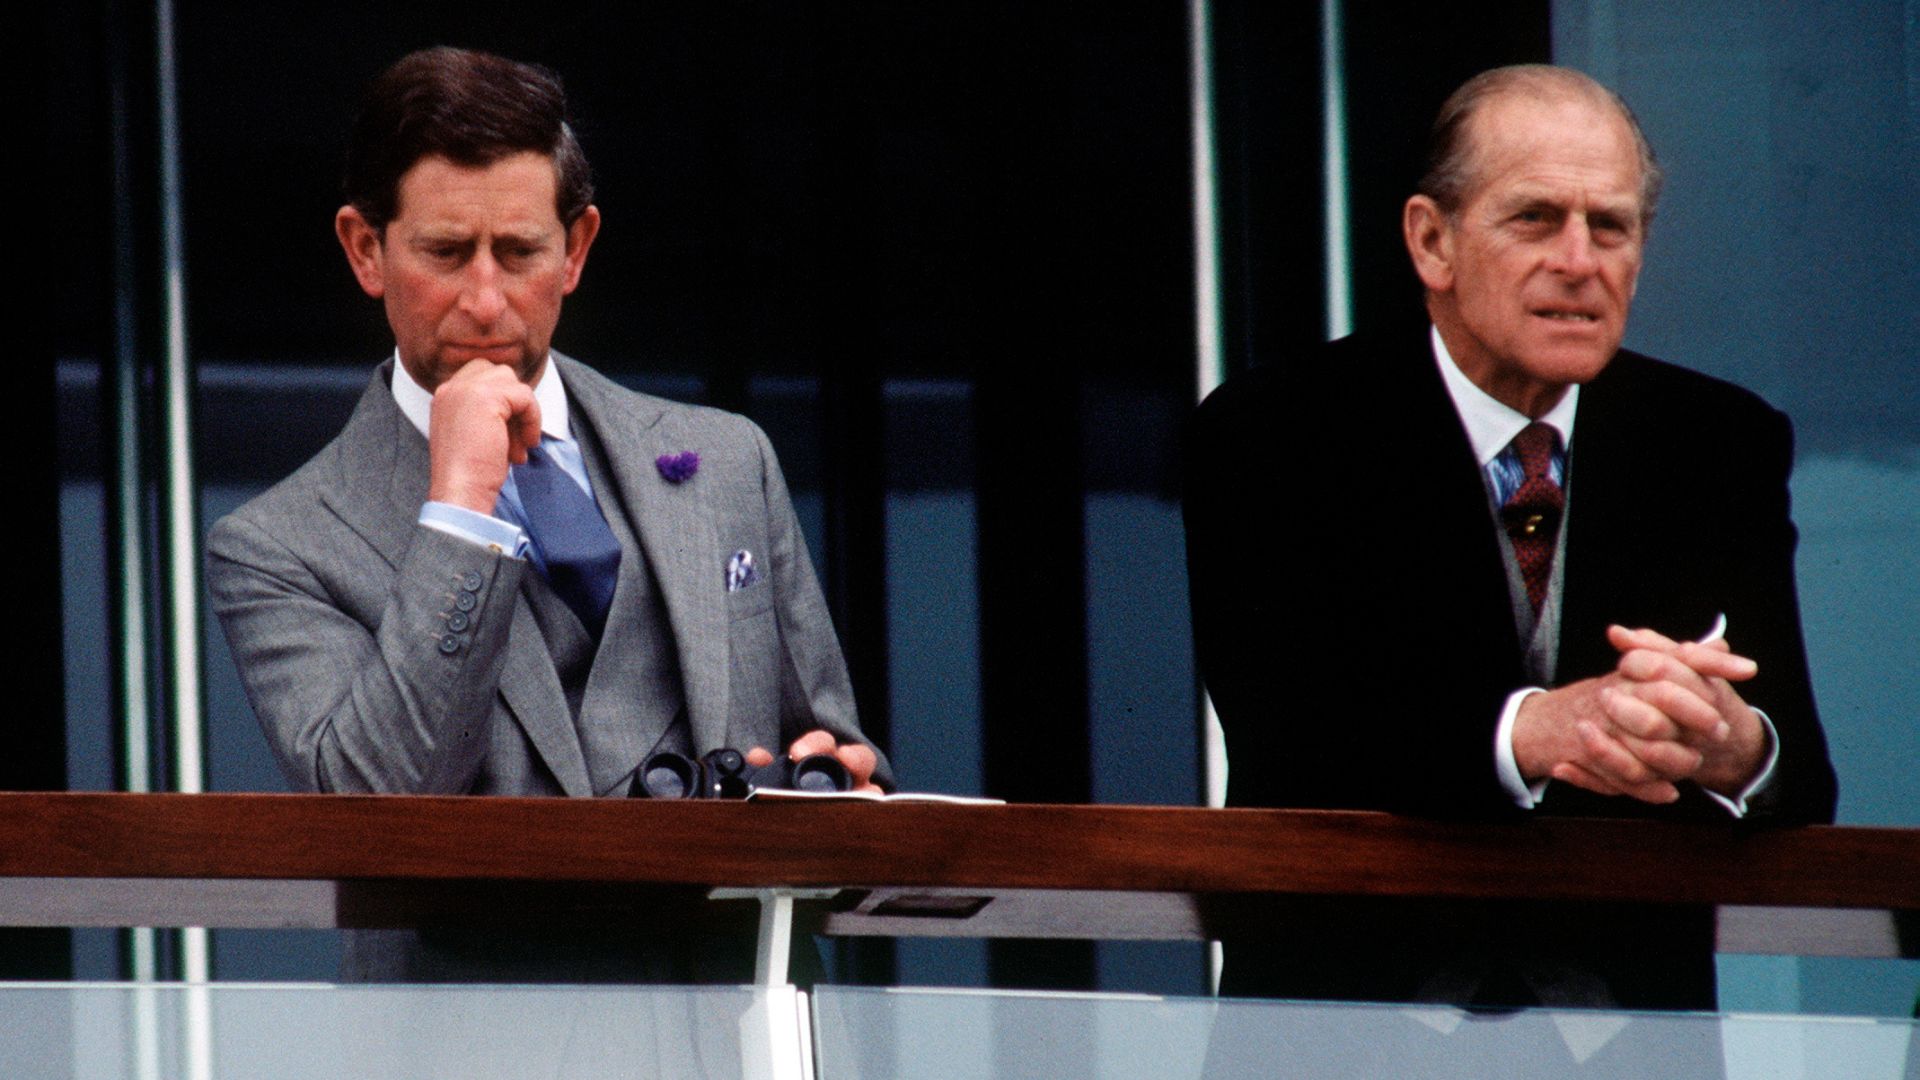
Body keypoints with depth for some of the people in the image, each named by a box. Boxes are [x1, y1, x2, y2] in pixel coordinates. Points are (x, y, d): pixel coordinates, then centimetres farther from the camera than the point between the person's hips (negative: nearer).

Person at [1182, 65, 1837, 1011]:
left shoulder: (1724, 445, 11)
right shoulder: (1268, 435, 0)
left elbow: (1800, 792, 3)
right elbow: (1284, 744, -13)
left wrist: (1737, 750, -23)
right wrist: (1529, 731, -30)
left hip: (1622, 1004, 4)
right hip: (1352, 996, -3)